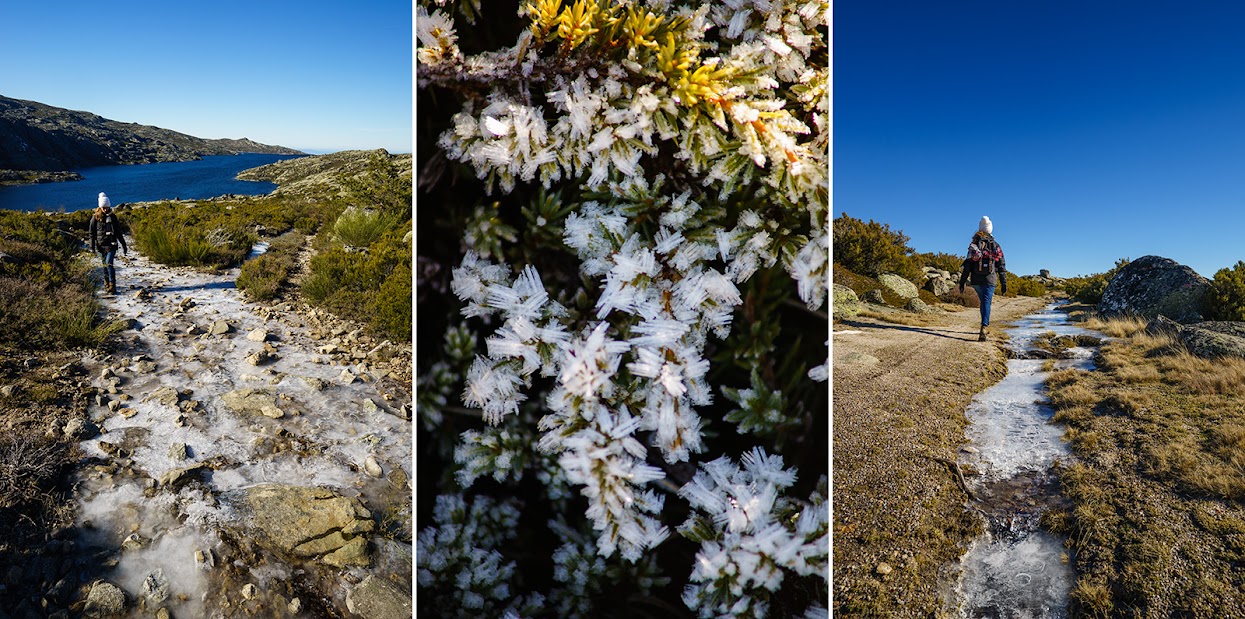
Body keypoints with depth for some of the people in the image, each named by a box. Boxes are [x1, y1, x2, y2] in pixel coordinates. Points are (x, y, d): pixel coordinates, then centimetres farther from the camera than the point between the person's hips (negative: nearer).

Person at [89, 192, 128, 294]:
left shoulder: (112, 217, 5)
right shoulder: (95, 217, 2)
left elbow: (118, 232, 10)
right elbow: (92, 232, 4)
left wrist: (124, 245, 11)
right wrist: (92, 246, -2)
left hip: (111, 244, -1)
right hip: (101, 245, 1)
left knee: (109, 264, -14)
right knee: (105, 265, 9)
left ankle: (112, 285, -14)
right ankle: (106, 284, 20)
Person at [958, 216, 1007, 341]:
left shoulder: (973, 245, 1)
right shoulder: (996, 246, 4)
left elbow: (967, 266, -2)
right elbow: (1001, 266, 5)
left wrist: (962, 282, 0)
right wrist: (1004, 283, 10)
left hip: (976, 280, 2)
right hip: (990, 280, -1)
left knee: (984, 301, 22)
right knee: (986, 303, -9)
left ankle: (986, 326, 32)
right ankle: (983, 329, -27)